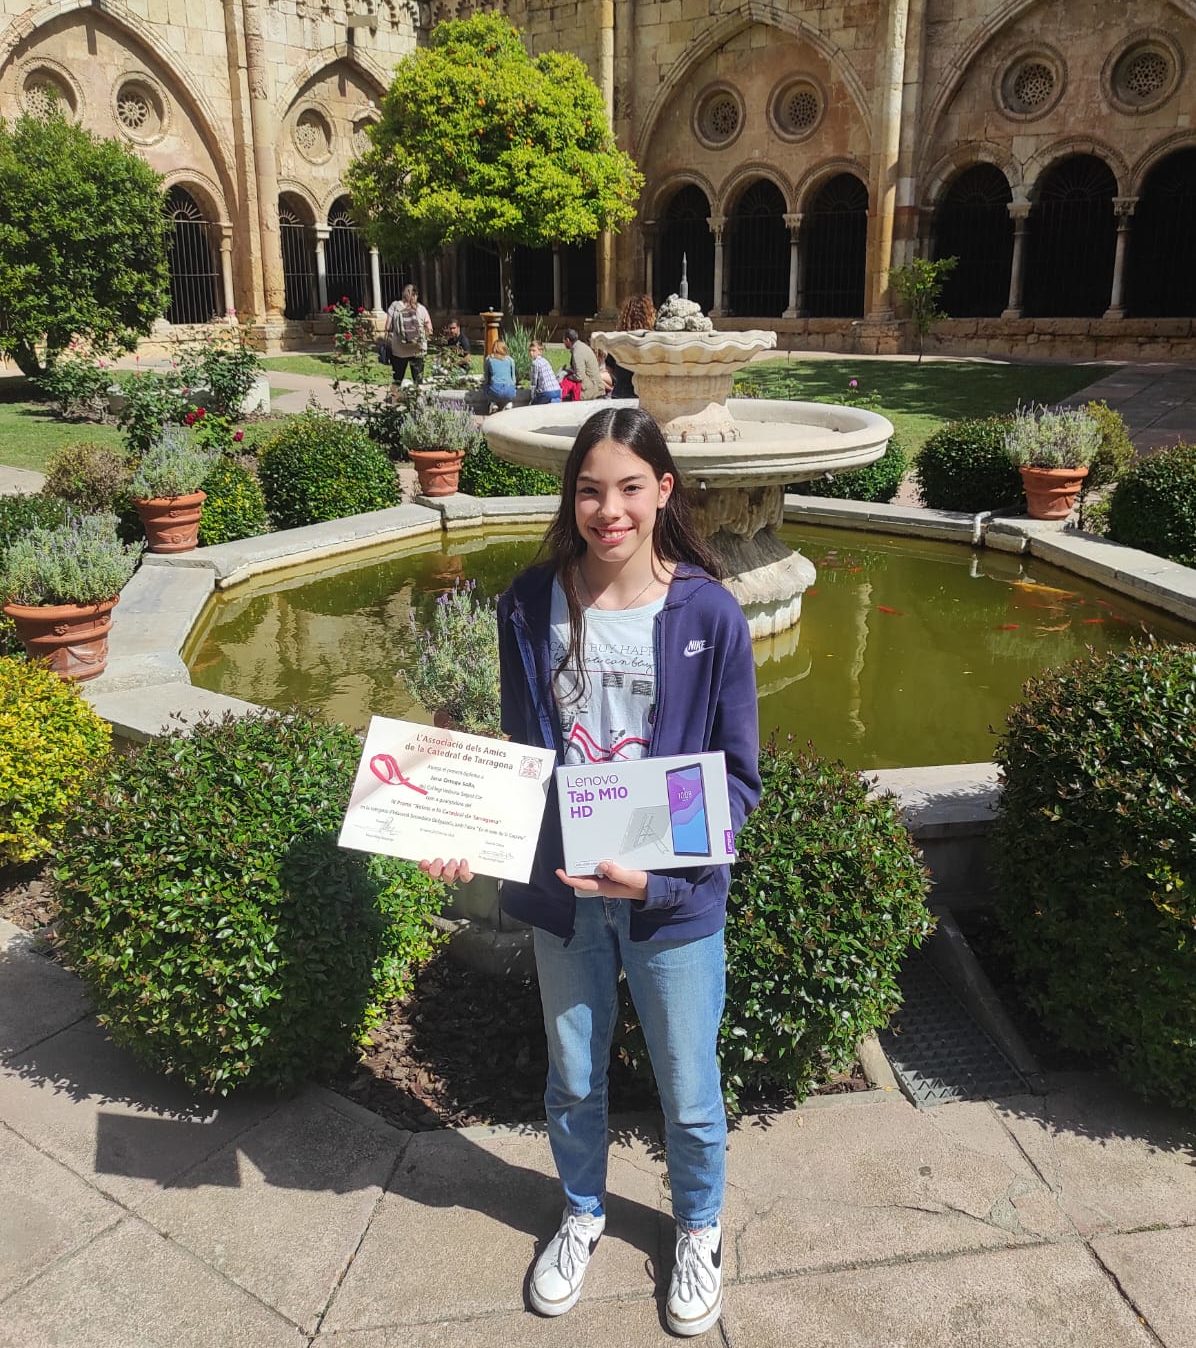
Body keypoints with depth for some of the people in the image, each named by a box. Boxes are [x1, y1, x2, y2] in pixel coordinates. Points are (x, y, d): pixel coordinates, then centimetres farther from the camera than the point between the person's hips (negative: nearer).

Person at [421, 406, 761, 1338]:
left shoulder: (709, 614, -14)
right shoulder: (532, 605, -7)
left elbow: (738, 778, -9)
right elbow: (517, 756, 3)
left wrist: (659, 872, -21)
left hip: (675, 900, -2)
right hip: (560, 890, 2)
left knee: (688, 1090, 17)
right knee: (573, 1077, 23)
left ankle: (700, 1229, 47)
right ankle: (583, 1214, 52)